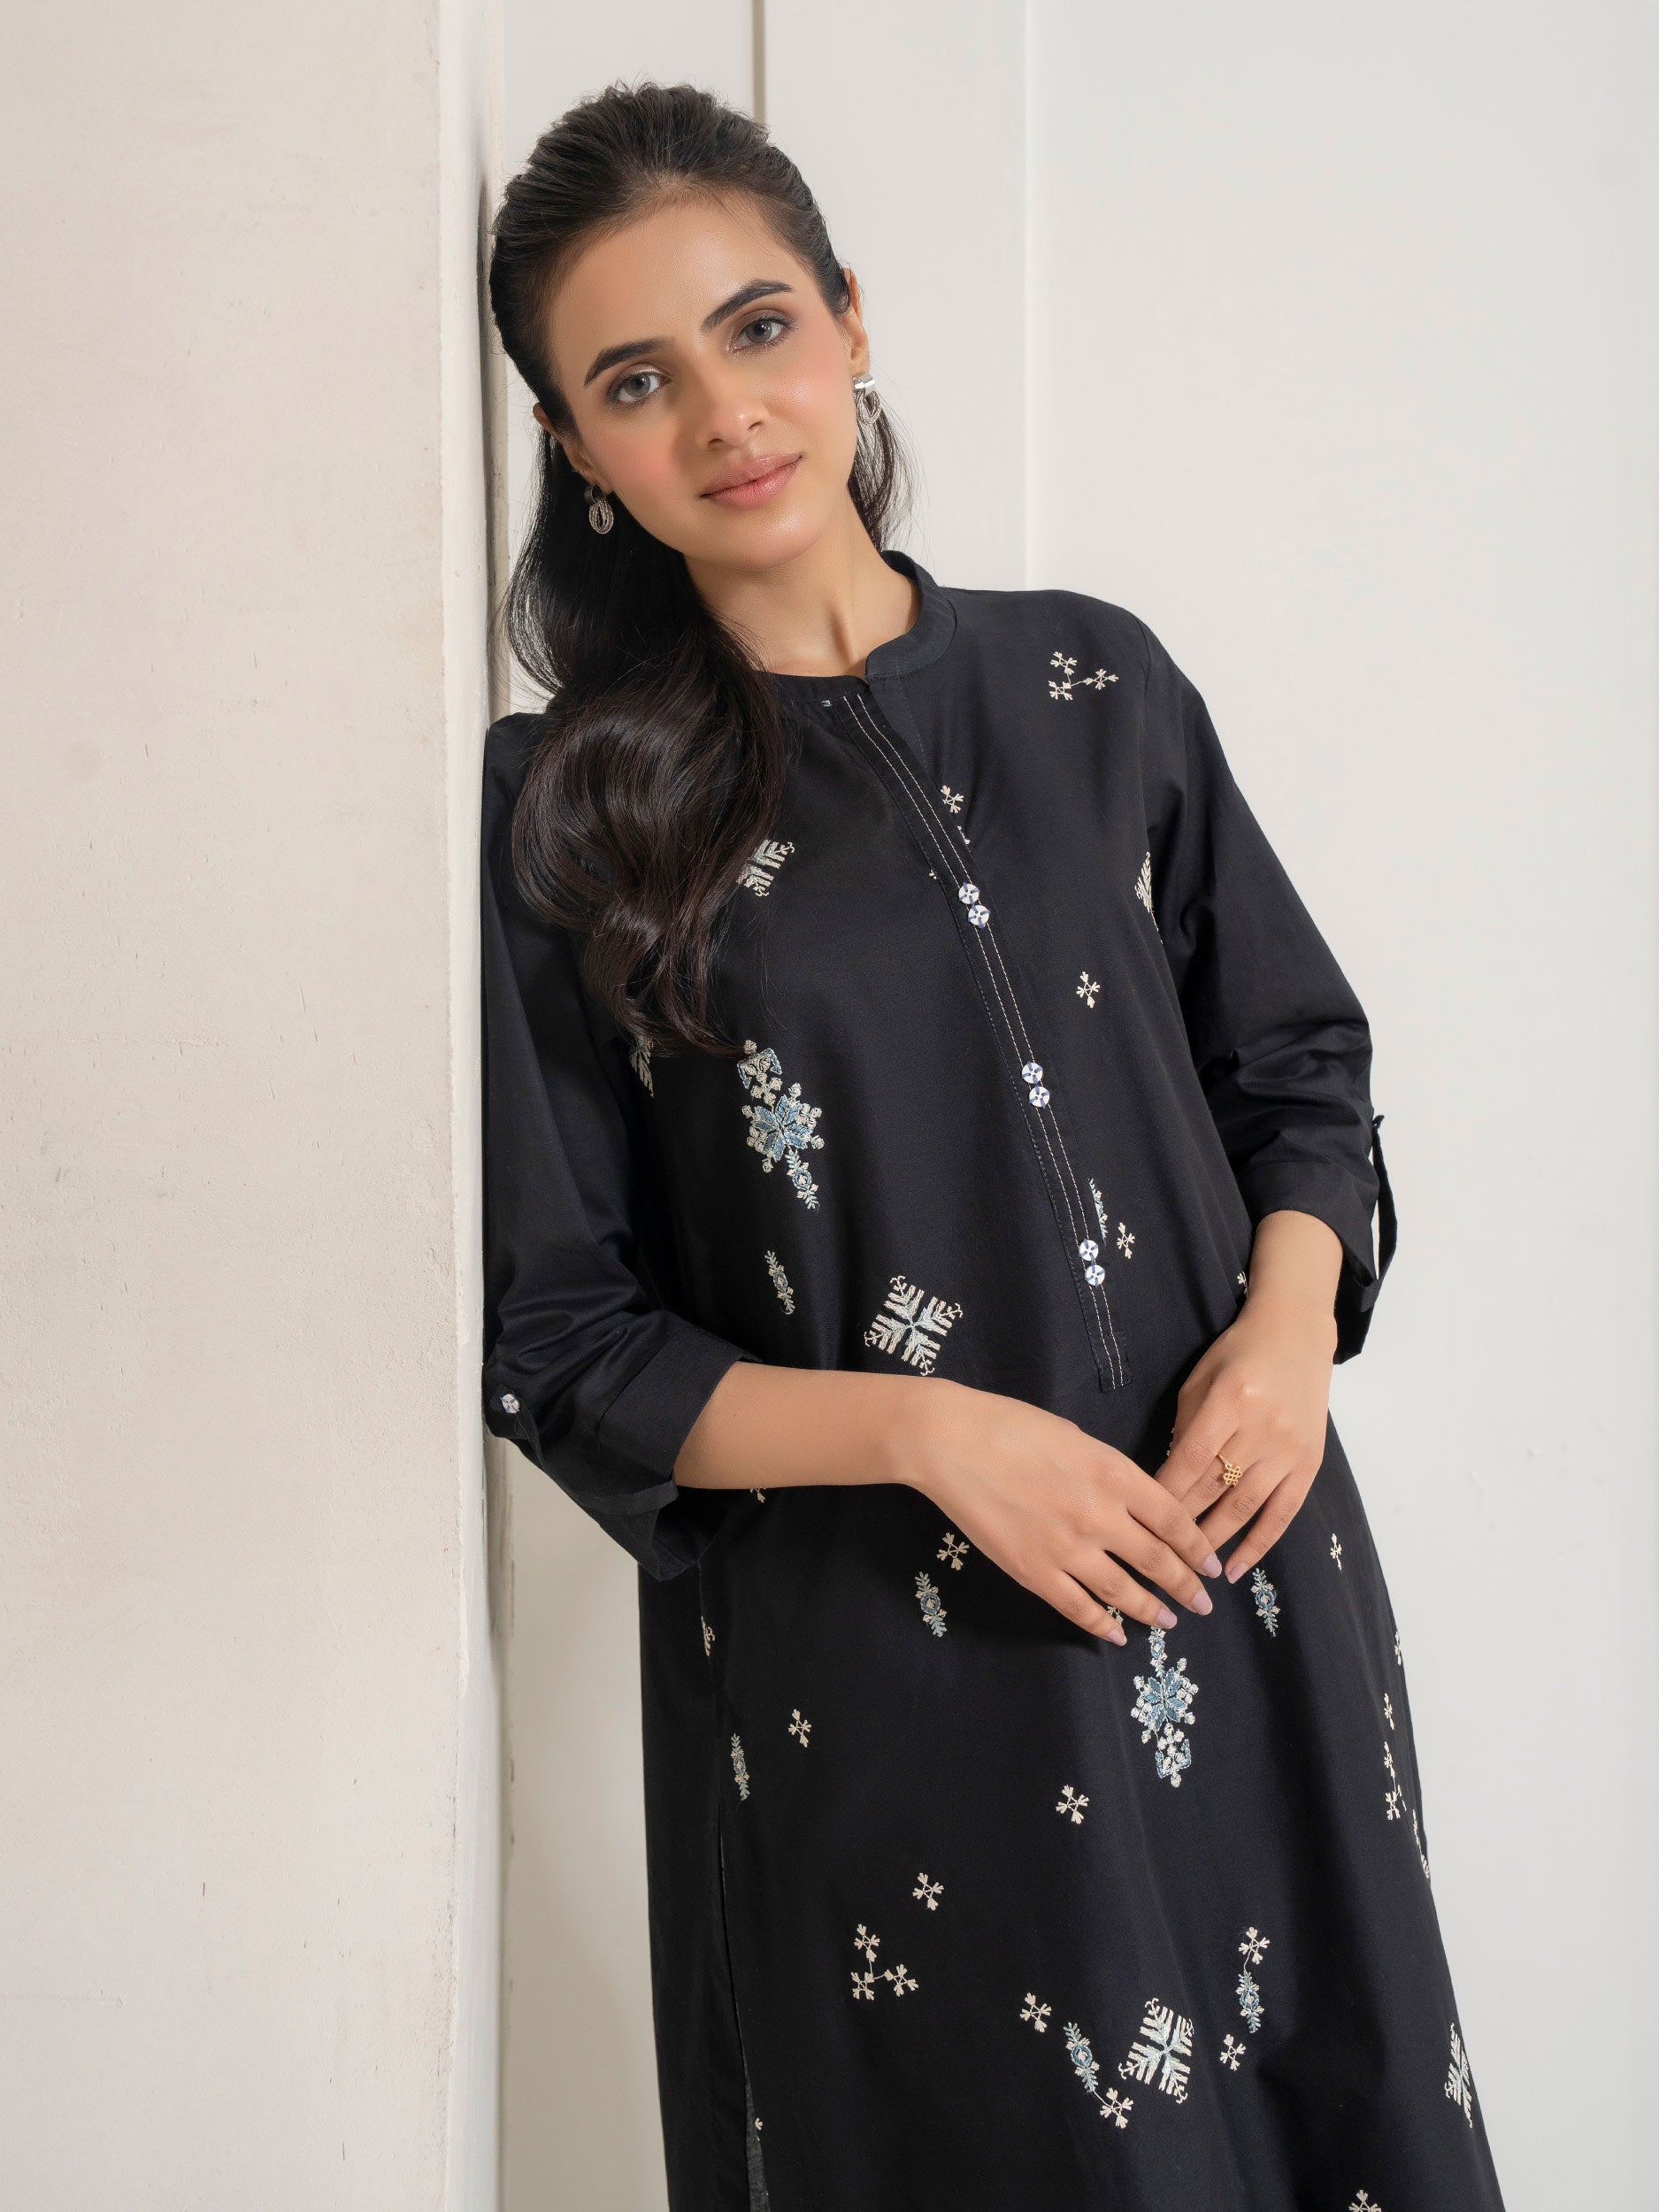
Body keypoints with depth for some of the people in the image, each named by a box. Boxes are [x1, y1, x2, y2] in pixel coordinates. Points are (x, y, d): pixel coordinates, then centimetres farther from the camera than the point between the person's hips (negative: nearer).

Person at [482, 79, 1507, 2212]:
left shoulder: (1095, 683, 5)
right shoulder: (563, 814, -4)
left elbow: (1297, 1060, 12)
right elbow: (556, 1341, -3)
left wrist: (1291, 1318, -7)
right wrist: (921, 1426, -15)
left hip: (1236, 1577, 4)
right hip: (868, 1669, -3)